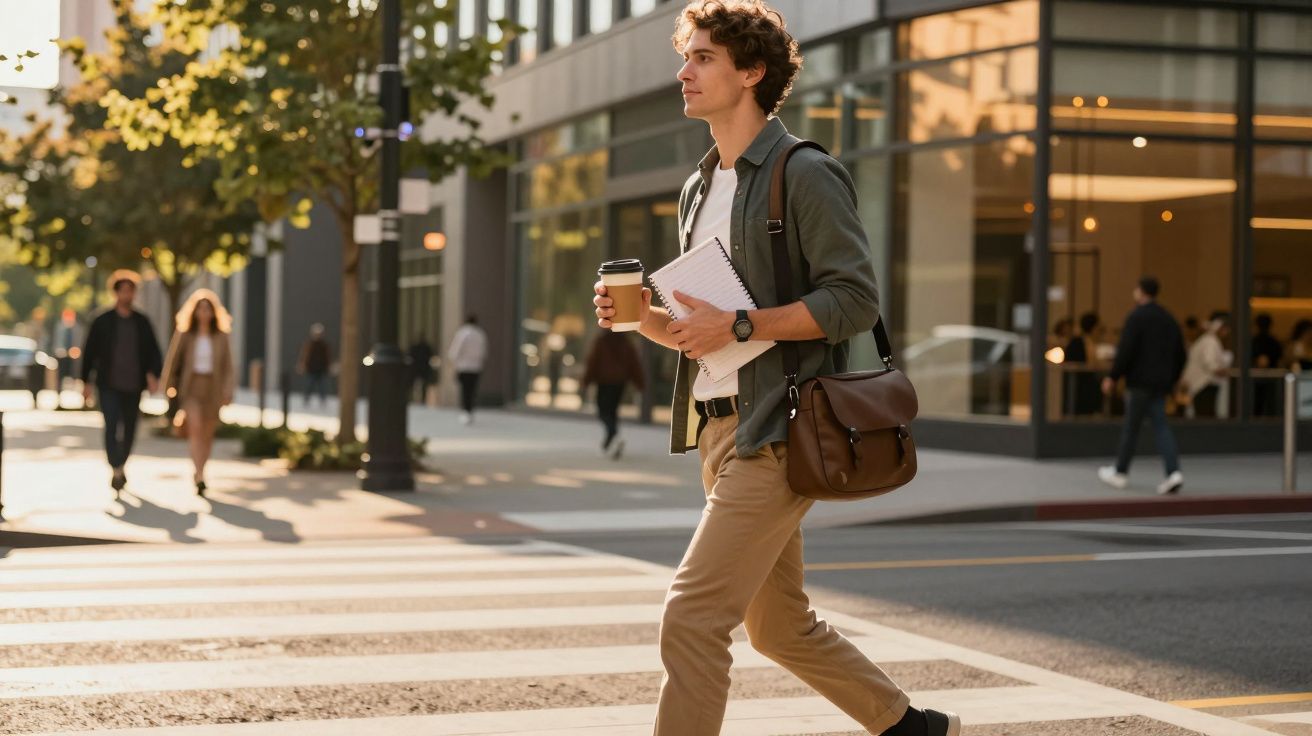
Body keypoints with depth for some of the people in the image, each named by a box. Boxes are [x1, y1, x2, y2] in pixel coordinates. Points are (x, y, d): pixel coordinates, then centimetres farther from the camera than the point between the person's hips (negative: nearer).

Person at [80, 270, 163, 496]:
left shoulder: (142, 322, 6)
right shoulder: (103, 321, 1)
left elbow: (153, 351, 5)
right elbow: (89, 352, 4)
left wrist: (153, 374, -12)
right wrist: (86, 382, 3)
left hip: (133, 386, 3)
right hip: (109, 386, -3)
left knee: (129, 429, 10)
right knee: (112, 425, -15)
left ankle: (120, 466, 29)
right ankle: (117, 471, -19)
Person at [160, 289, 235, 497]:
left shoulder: (222, 337, 4)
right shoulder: (184, 335, 2)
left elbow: (228, 365, 3)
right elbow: (172, 361, 7)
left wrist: (228, 391, -7)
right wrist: (169, 387, 4)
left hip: (213, 388, 2)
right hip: (190, 387, -2)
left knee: (207, 433, 8)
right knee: (195, 427, -18)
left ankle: (199, 472, 27)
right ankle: (200, 477, -26)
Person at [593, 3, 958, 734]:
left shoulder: (805, 174, -8)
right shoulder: (699, 190, 18)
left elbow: (856, 300, -16)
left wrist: (738, 325, -21)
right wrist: (645, 316, 2)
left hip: (775, 433, -9)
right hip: (717, 427, 9)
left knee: (692, 617, -14)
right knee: (782, 626, 17)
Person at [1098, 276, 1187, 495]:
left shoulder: (1136, 317, -10)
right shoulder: (1168, 319, 13)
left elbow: (1125, 351, -17)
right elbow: (1180, 353, 16)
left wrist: (1112, 377, -11)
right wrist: (1172, 379, 24)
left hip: (1140, 380, -7)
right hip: (1161, 382, 7)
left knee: (1131, 426, 3)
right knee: (1161, 426, 3)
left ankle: (1120, 472, 14)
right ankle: (1173, 471, -12)